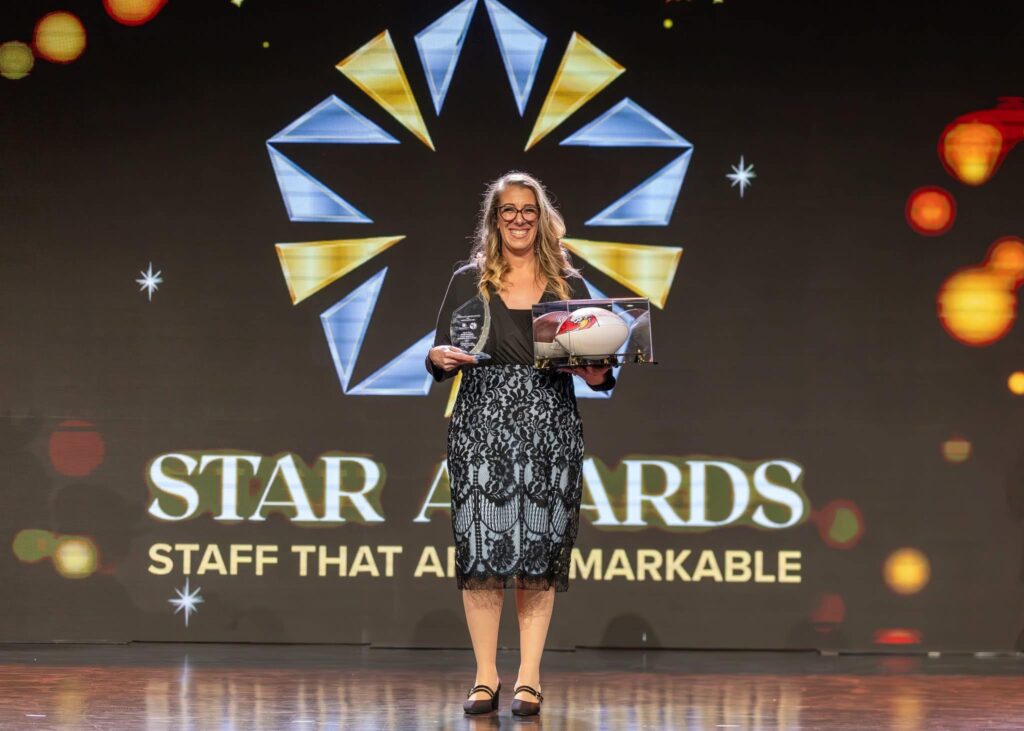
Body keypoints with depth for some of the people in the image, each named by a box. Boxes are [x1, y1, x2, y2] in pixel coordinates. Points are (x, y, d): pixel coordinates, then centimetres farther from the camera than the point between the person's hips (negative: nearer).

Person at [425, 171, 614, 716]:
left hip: (549, 426, 1)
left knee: (540, 552, -2)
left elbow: (596, 363, 12)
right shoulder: (469, 281, 8)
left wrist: (598, 373, -9)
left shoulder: (569, 285, 10)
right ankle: (485, 679, 0)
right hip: (482, 425, -1)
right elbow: (443, 359, 9)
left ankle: (529, 680, 2)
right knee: (481, 549, -6)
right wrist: (439, 358, -13)